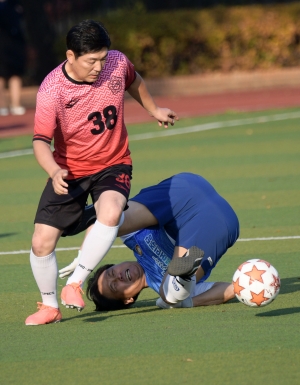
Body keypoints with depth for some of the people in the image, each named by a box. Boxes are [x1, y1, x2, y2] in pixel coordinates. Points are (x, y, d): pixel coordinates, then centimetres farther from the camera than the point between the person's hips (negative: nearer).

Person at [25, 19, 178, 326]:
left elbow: (133, 81, 13)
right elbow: (41, 141, -25)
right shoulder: (51, 91, -23)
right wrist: (54, 171, -44)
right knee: (42, 242, -6)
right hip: (69, 171, -1)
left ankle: (74, 284, -19)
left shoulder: (117, 63, -13)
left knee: (110, 213, -33)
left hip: (112, 165, 1)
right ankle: (49, 306, 20)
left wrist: (153, 110, 27)